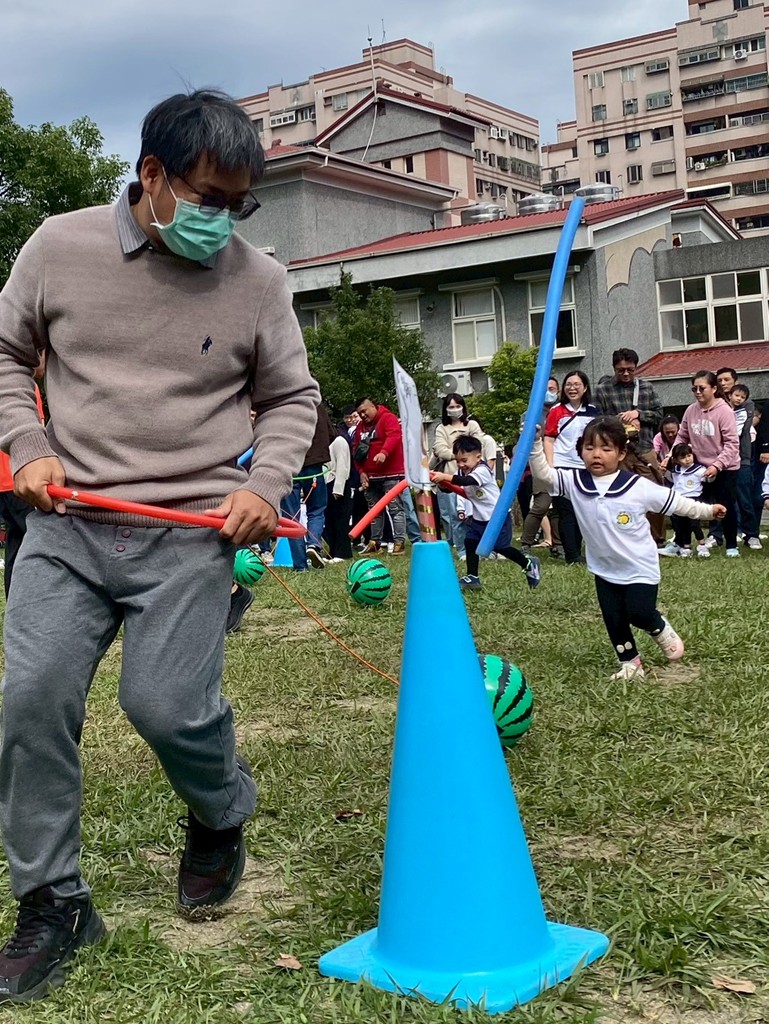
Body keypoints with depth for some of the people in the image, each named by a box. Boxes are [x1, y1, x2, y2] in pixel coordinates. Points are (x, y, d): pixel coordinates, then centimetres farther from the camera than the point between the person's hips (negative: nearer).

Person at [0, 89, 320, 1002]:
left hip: (192, 532, -2)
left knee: (165, 704, -12)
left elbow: (292, 399, 11)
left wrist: (263, 485, -5)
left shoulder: (257, 279, 0)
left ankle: (222, 814, 25)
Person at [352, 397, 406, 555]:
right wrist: (361, 471, 5)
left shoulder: (388, 418, -5)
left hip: (391, 474, -7)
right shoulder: (361, 426, 16)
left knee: (395, 508, -8)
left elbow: (394, 436, -22)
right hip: (370, 476, 7)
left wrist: (384, 452, -40)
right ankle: (375, 542, 17)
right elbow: (356, 449, 16)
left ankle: (399, 542, -9)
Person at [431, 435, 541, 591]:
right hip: (478, 517, 8)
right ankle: (472, 578, 5)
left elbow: (467, 481, -43)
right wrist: (441, 481, -25)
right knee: (470, 542, -2)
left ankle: (529, 564, 22)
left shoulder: (483, 470, -25)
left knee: (500, 547, 0)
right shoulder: (462, 471, 0)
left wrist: (445, 476, -51)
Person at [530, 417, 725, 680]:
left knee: (639, 613, -12)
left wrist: (707, 510, 0)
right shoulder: (575, 482, -9)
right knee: (614, 620, 9)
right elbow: (544, 474, -16)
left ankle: (661, 630, 22)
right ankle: (630, 662, 28)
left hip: (640, 568, -3)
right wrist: (535, 444, -30)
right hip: (605, 570, 3)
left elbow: (674, 502, -4)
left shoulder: (639, 487, -15)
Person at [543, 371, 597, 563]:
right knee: (566, 513, -5)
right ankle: (572, 556, -5)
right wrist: (550, 466, -13)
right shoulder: (557, 411, -1)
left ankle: (577, 552, 18)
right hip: (562, 467, -4)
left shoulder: (593, 412, 9)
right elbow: (549, 440, -4)